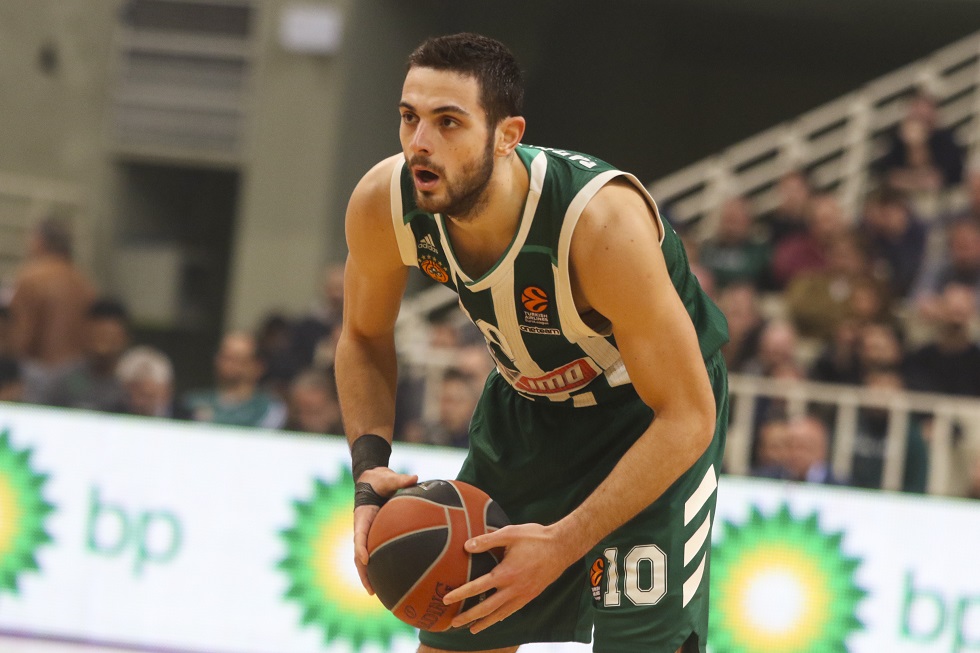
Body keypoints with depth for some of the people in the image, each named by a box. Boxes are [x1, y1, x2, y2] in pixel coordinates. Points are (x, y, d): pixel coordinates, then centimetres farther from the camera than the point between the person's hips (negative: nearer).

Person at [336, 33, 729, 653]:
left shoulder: (602, 223, -38)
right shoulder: (383, 204, -23)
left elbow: (686, 417, -31)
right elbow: (366, 337, 0)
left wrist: (564, 543, -36)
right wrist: (370, 467, -17)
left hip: (650, 415, -5)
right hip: (526, 401, 5)